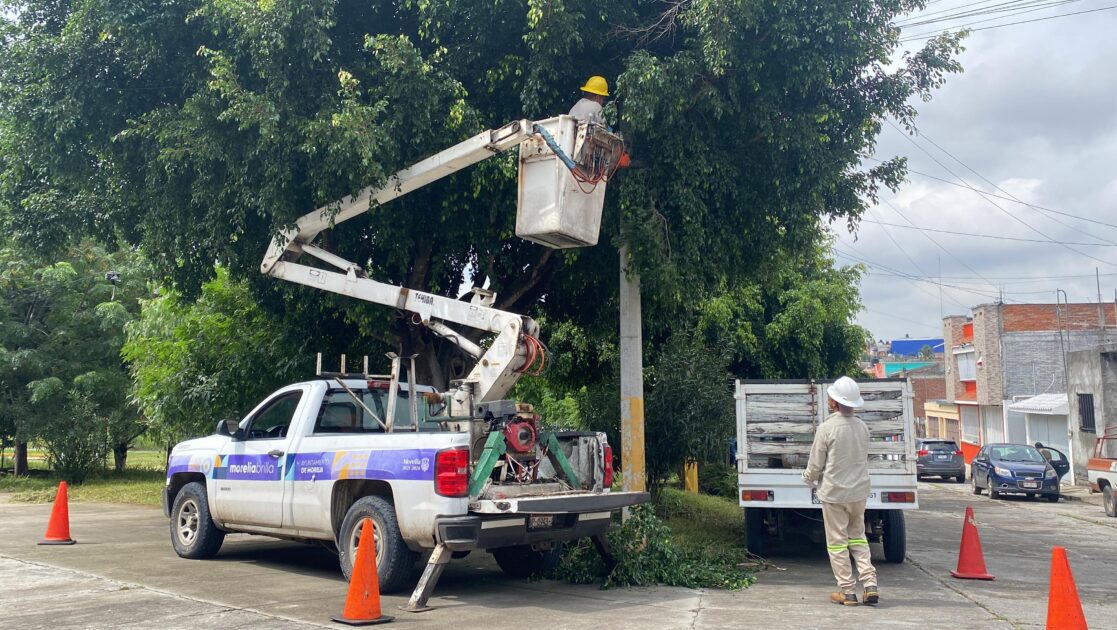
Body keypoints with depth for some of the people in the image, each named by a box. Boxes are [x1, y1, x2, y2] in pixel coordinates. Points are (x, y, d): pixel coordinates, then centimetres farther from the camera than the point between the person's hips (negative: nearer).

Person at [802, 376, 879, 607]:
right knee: (858, 537, 18)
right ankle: (870, 584, 7)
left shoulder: (826, 428, -15)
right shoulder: (862, 427, 1)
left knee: (837, 542, 5)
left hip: (834, 492, -5)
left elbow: (816, 464, -10)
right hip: (859, 492, 5)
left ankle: (847, 591, 7)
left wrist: (809, 478, 12)